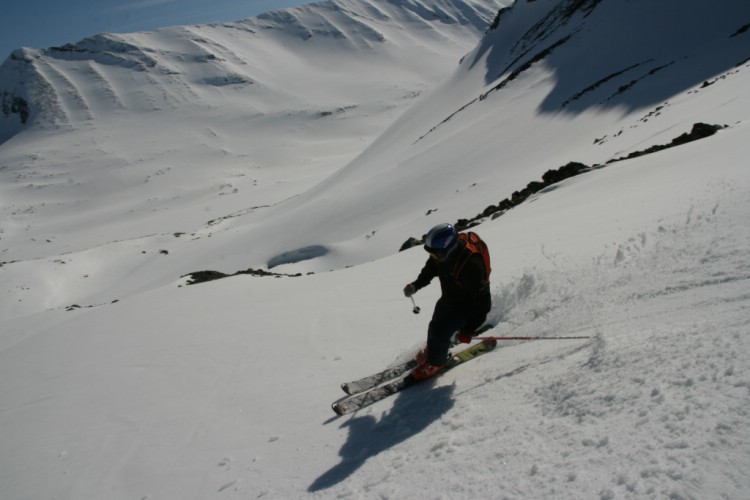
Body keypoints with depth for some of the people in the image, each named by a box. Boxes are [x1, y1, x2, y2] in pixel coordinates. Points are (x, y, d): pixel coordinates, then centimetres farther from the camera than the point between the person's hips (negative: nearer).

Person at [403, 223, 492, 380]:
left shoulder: (471, 265, -42)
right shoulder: (443, 251, -21)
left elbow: (482, 302, -33)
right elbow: (431, 267, 4)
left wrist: (469, 330, -30)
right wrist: (416, 285, -9)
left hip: (468, 304, -7)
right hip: (448, 298, 7)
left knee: (440, 332, -6)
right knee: (435, 325, 21)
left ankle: (435, 362, 23)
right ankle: (431, 351, 51)